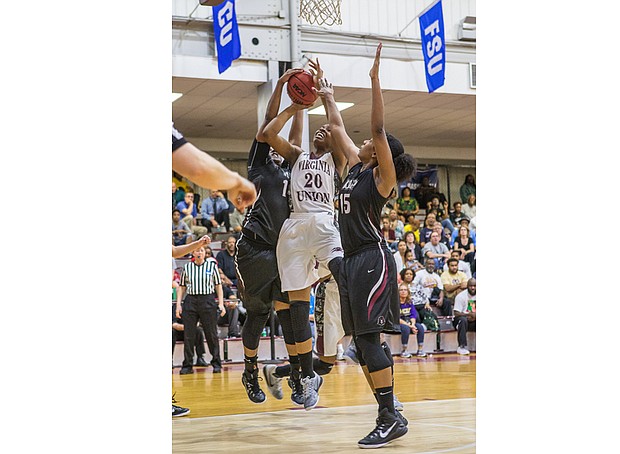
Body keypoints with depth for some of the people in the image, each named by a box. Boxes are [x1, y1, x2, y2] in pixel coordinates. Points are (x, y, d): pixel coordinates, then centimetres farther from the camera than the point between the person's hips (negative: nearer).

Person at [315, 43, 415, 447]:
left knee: (369, 339, -12)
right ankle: (388, 416, 10)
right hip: (352, 260, 9)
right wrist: (328, 98, 33)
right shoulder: (357, 167, 15)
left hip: (373, 259, -9)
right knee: (362, 342, 6)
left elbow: (378, 128, -18)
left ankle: (391, 419, -8)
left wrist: (375, 79, -21)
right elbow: (339, 130, 27)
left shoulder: (382, 176, -6)